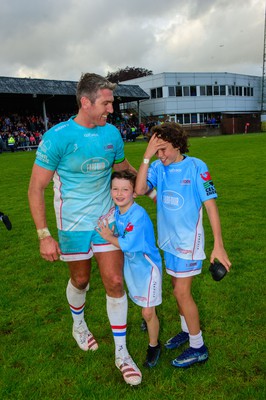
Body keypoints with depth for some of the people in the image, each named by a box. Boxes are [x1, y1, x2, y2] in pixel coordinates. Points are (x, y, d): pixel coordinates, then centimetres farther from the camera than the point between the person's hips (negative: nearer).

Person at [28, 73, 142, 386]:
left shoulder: (112, 133, -2)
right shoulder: (57, 137, -17)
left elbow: (123, 167, 18)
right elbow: (36, 188, -14)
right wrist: (44, 235, -18)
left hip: (107, 218, 3)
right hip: (74, 223, -3)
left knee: (115, 282, 1)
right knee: (80, 280, 16)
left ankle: (121, 353, 19)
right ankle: (78, 325, 51)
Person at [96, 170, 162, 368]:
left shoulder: (139, 215, -31)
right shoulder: (116, 211, -5)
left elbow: (128, 244, -33)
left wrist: (108, 237, -20)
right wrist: (111, 233, -17)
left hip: (147, 265, -7)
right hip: (130, 263, 7)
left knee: (148, 312, 2)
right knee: (142, 303, 26)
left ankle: (154, 345, 28)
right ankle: (153, 323, 57)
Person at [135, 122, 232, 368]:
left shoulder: (196, 167, -15)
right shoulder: (158, 167, -3)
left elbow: (210, 205, -14)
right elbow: (140, 190, -17)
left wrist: (218, 245, -17)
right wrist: (146, 156, -20)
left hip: (188, 239, -5)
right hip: (168, 238, 5)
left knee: (182, 292, -2)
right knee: (178, 288, 18)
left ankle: (198, 348, 18)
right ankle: (187, 331, 41)